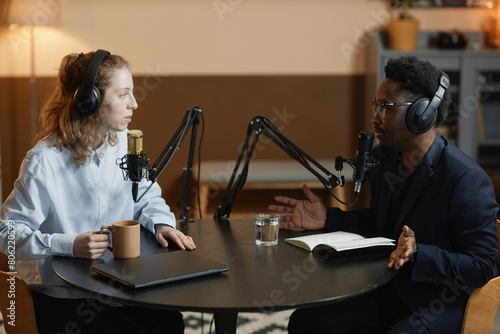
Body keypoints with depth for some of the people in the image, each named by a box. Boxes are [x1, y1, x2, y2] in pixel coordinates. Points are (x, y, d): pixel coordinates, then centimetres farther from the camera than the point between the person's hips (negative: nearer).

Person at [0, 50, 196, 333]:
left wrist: (162, 224, -7)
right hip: (59, 294, -6)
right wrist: (69, 245, -28)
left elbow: (147, 198, 15)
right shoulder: (44, 162, -18)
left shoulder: (123, 141, 3)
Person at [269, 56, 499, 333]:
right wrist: (328, 219, 6)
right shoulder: (382, 157, 2)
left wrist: (417, 255, -32)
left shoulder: (466, 180, -22)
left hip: (441, 302, -7)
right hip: (387, 288, 7)